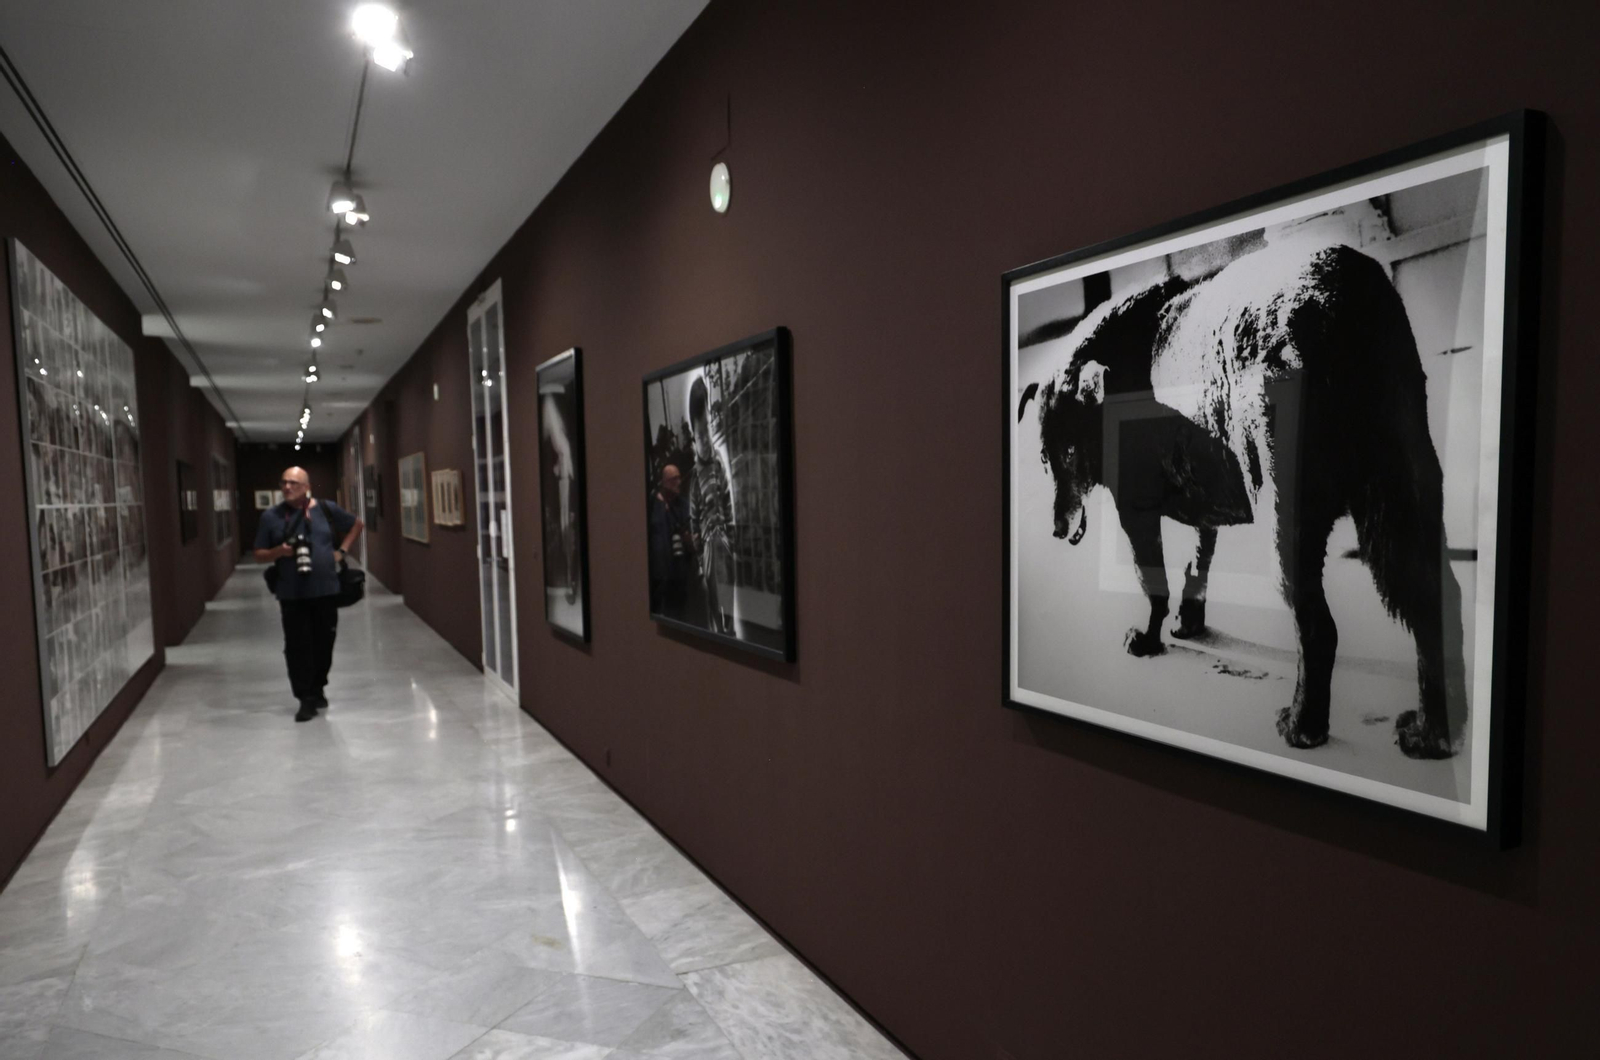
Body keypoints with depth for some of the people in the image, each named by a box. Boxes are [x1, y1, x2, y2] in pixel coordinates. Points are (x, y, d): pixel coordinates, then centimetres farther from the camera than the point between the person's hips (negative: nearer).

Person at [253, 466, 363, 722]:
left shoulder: (326, 509, 1)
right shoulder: (271, 516, 0)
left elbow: (357, 525, 17)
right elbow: (260, 554, 5)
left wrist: (342, 551, 6)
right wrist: (279, 552, -16)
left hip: (326, 590, 1)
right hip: (292, 594, -1)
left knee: (323, 643, 10)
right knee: (297, 646, -2)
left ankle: (317, 689, 29)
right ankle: (307, 698, 4)